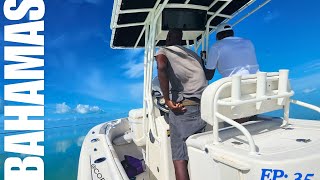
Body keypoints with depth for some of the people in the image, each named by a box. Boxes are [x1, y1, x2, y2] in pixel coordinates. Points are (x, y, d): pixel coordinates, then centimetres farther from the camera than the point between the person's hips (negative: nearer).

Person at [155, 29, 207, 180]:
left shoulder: (163, 51, 12)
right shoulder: (193, 54, 26)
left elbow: (161, 68, -12)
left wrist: (167, 100, -12)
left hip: (183, 106, -5)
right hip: (206, 105, 5)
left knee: (179, 158, -4)